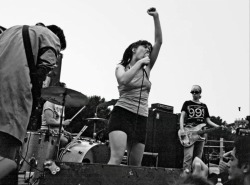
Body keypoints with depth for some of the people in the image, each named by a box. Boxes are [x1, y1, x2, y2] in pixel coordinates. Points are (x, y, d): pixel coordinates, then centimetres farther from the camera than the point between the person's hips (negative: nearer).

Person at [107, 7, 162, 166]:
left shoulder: (147, 69, 15)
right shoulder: (121, 67, 6)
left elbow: (159, 41, 7)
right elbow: (124, 80, -20)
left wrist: (156, 17, 1)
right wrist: (139, 62, -10)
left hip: (141, 119, 5)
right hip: (122, 114, -5)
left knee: (135, 165, 4)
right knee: (117, 157, -23)